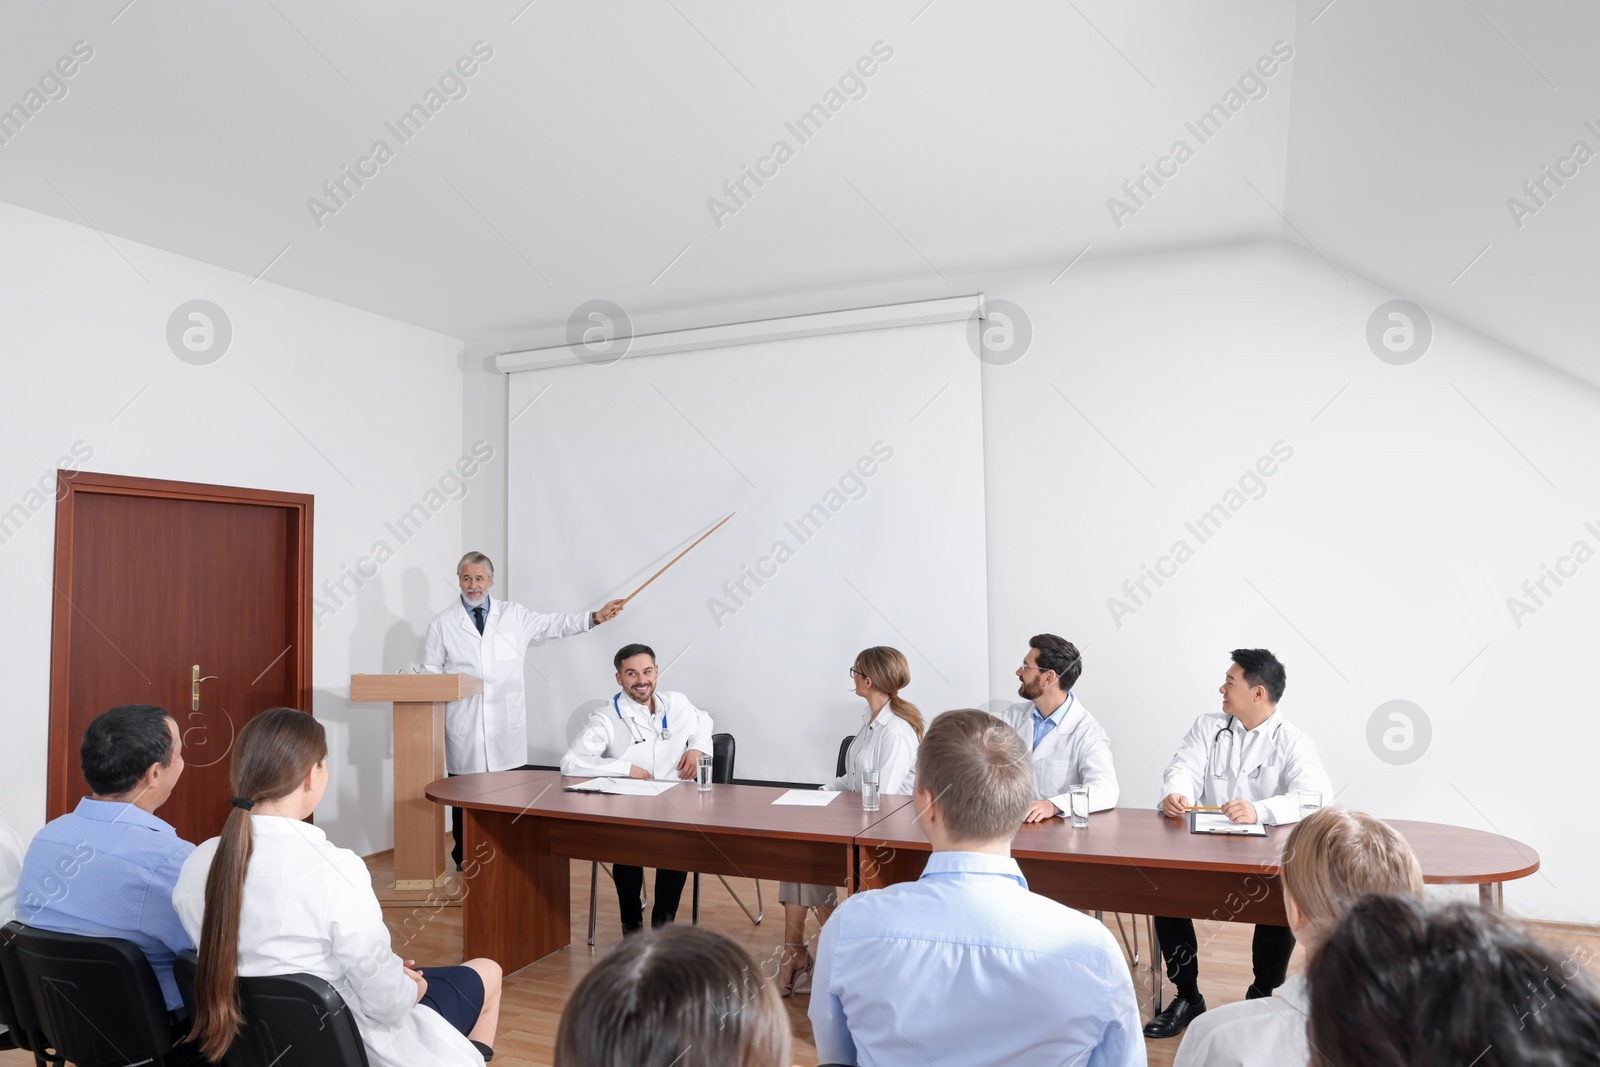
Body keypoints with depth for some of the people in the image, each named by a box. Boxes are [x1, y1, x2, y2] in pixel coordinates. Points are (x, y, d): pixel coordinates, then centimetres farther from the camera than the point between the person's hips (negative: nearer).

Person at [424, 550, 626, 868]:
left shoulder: (514, 615, 10)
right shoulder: (442, 623, 7)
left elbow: (553, 625, 11)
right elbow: (431, 670, 10)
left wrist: (594, 617, 3)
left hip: (506, 722, 1)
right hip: (464, 726, -1)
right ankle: (464, 858, 20)